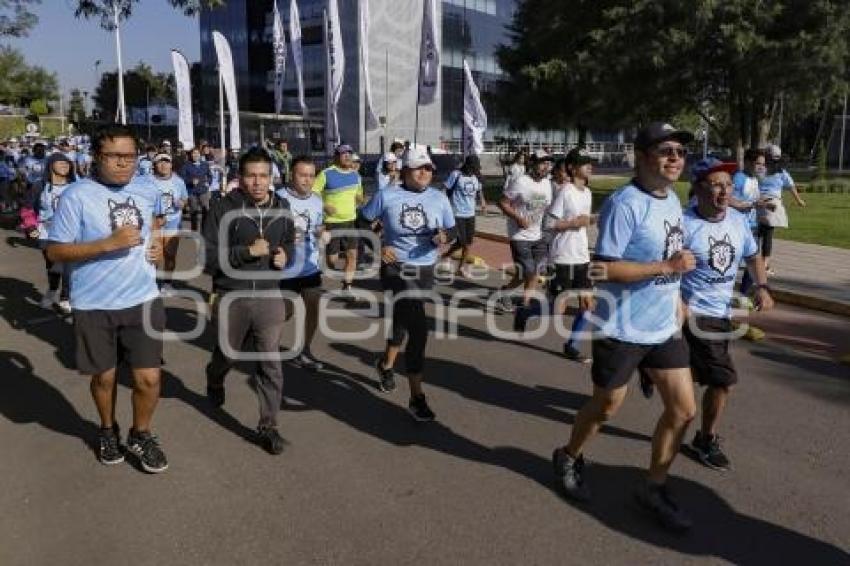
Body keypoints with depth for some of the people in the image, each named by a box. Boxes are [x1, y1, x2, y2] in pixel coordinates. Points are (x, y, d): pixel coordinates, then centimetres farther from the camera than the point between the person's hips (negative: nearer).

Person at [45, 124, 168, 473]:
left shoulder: (148, 192, 2)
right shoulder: (76, 196, -12)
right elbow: (55, 251, -12)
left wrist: (157, 244, 4)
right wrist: (109, 243, -22)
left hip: (143, 299, 3)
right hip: (94, 304, -2)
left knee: (148, 377, 1)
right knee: (104, 375, 15)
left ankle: (140, 435, 28)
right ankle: (108, 430, 43)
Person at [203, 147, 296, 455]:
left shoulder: (282, 209, 1)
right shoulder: (224, 209, -12)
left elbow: (289, 242, 19)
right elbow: (208, 257, -16)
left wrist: (285, 255, -3)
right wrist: (247, 251, -23)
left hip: (270, 296, 2)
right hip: (232, 297, -2)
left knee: (271, 362, 0)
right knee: (227, 354, 20)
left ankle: (268, 426, 13)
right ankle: (214, 380, 56)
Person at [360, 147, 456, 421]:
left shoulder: (439, 198, 3)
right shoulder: (386, 196, -4)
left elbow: (451, 230, 9)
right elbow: (363, 222, 4)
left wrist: (444, 236, -14)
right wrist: (378, 246, -10)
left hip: (425, 271, 5)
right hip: (396, 268, -4)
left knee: (402, 322, 23)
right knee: (419, 328, -19)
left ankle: (386, 364, 55)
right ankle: (416, 397, -9)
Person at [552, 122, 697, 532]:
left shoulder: (673, 200, 8)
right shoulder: (625, 204, -19)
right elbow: (603, 268, -24)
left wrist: (676, 298, 15)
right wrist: (666, 267, -24)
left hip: (664, 327, 8)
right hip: (622, 328, -7)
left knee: (683, 409, 8)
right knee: (606, 407, 10)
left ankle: (654, 488, 26)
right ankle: (568, 458, 39)